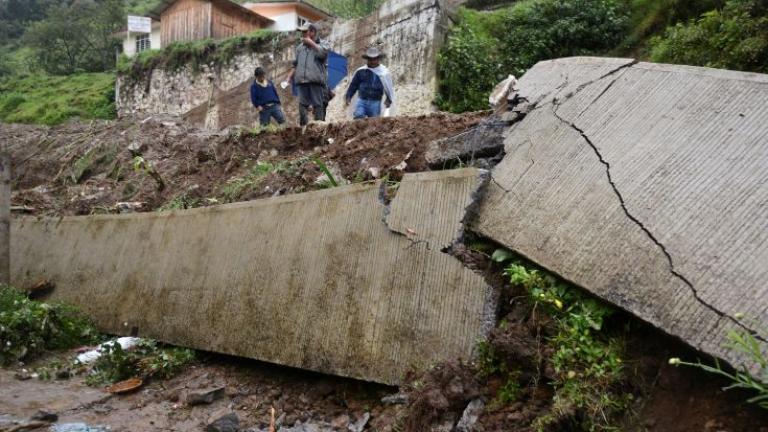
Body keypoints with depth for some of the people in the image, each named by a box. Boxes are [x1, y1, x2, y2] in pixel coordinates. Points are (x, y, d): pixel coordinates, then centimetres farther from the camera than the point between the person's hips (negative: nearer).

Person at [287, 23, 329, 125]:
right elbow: (295, 65, 26)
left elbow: (323, 53, -16)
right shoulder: (300, 47, 22)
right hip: (302, 81, 4)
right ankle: (303, 125, 3)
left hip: (316, 81, -4)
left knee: (318, 105, -6)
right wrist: (289, 77, 15)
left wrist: (311, 42, -6)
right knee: (302, 104, -1)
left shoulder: (321, 45, 9)